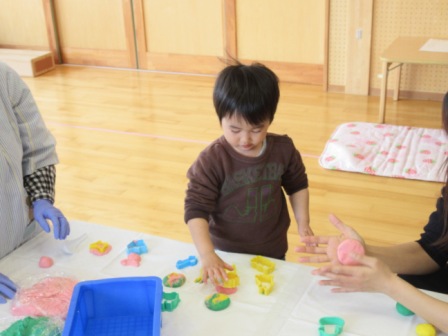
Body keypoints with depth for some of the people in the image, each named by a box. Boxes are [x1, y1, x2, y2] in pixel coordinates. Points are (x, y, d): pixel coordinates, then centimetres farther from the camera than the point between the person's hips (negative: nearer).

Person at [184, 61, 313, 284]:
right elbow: (196, 209, -22)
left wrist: (302, 220, -4)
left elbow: (297, 185, 7)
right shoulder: (212, 160, -22)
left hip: (273, 252, 3)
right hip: (226, 254, -2)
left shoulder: (283, 149, -11)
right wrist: (207, 255, -33)